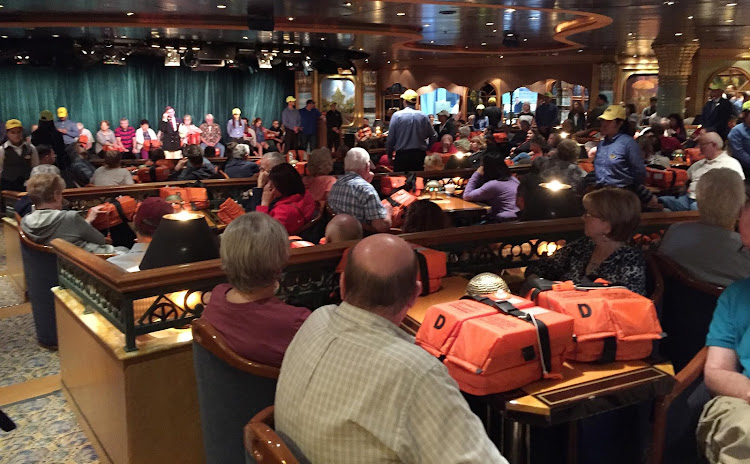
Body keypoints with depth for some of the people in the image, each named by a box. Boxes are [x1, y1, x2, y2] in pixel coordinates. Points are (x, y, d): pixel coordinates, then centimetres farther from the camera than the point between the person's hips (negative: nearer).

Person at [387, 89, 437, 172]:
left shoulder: (397, 115, -6)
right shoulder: (424, 116, 0)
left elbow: (390, 139, -5)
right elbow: (433, 137, 4)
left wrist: (389, 154, 7)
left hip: (402, 156, -2)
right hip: (420, 156, 2)